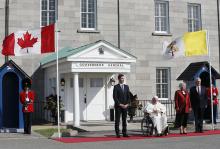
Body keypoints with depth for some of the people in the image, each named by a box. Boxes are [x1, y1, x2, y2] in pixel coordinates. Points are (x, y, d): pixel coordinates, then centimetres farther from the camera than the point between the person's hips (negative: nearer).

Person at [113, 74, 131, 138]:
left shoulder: (126, 87, 12)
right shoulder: (116, 87, -2)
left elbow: (128, 96, 11)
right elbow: (115, 97, -8)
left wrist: (127, 104, -2)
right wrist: (120, 104, -13)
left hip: (125, 106, 4)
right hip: (118, 106, -4)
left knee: (124, 120, 5)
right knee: (117, 120, -2)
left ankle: (124, 133, 9)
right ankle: (117, 134, 1)